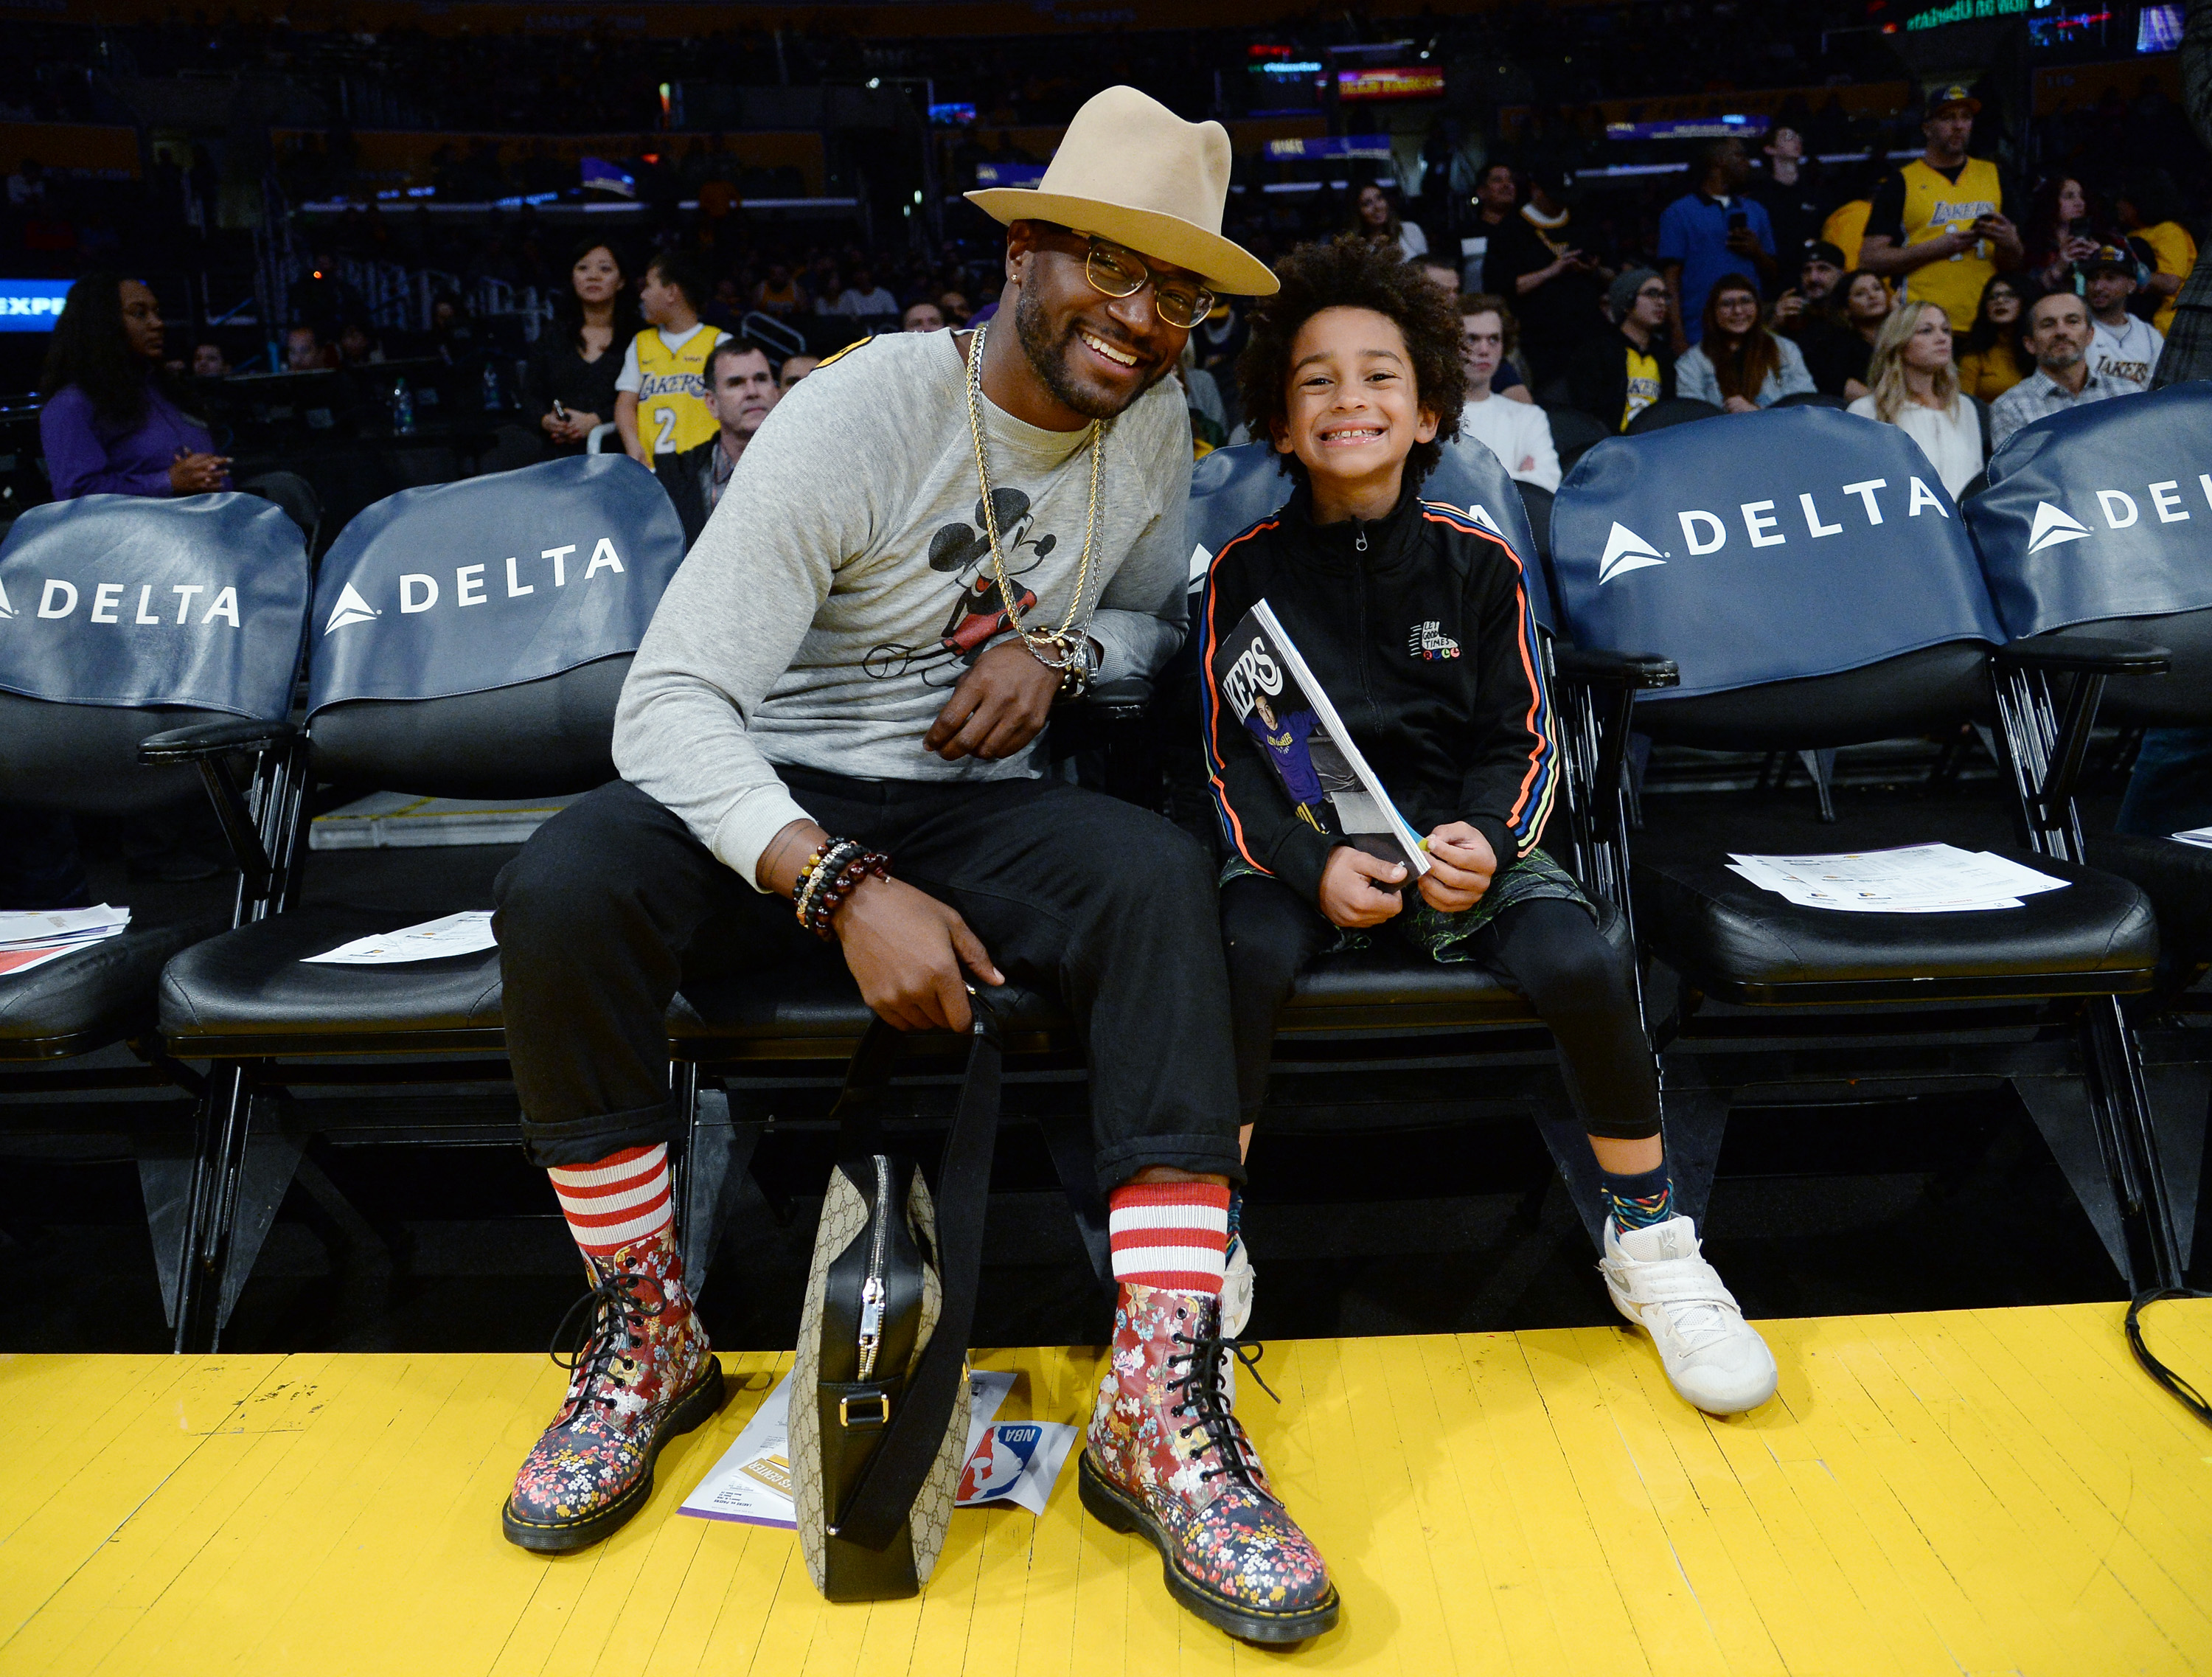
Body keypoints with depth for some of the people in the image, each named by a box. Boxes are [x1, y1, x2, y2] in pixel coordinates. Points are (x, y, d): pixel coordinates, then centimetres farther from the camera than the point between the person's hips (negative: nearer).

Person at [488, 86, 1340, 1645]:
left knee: (1162, 876, -30)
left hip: (977, 805, 3)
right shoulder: (858, 416, -16)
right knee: (562, 890, -32)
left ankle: (1159, 1415, -30)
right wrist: (843, 884, -37)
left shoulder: (1152, 419, 1)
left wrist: (1056, 653, -8)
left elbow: (1154, 612, 18)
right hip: (781, 796, -2)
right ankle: (650, 1340, -8)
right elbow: (669, 696, -23)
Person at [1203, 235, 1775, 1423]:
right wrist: (1314, 865, -18)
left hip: (1462, 832, 1)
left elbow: (1523, 743, 4)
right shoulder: (1247, 570, 1)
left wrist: (1484, 843, -17)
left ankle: (1649, 1243, 0)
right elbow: (1233, 760, -1)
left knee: (1580, 966, -27)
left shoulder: (1475, 561, 3)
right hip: (1300, 843, 0)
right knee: (1243, 956, -33)